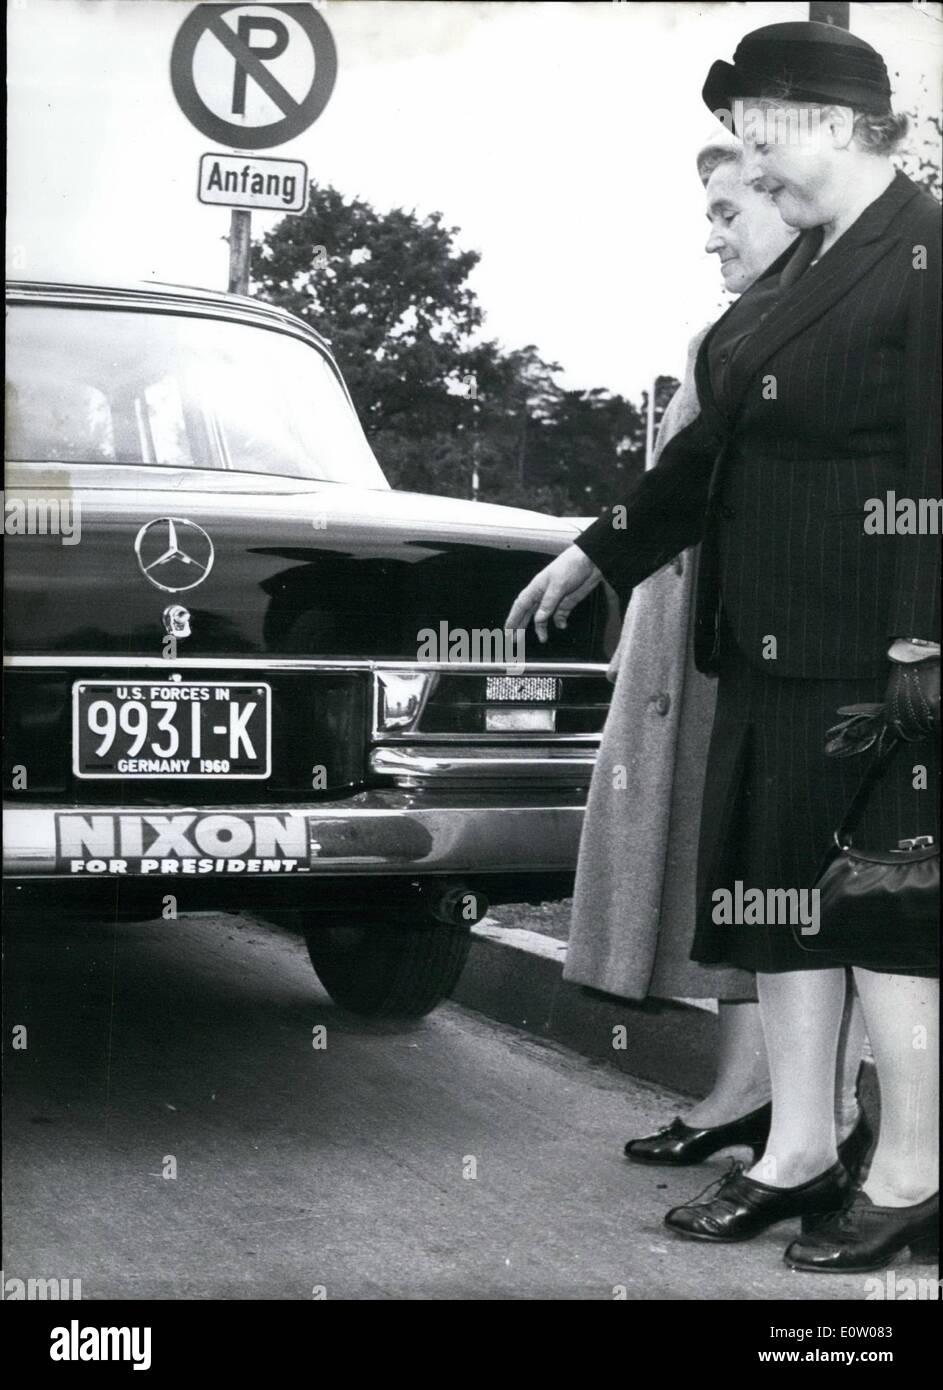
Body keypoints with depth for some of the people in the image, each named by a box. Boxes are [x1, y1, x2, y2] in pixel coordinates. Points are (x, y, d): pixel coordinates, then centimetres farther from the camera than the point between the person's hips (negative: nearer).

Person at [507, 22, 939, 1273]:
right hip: (771, 651, 9)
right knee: (777, 892, 12)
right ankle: (799, 1155, 22)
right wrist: (601, 555, 24)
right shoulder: (800, 267, 16)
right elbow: (720, 443, 22)